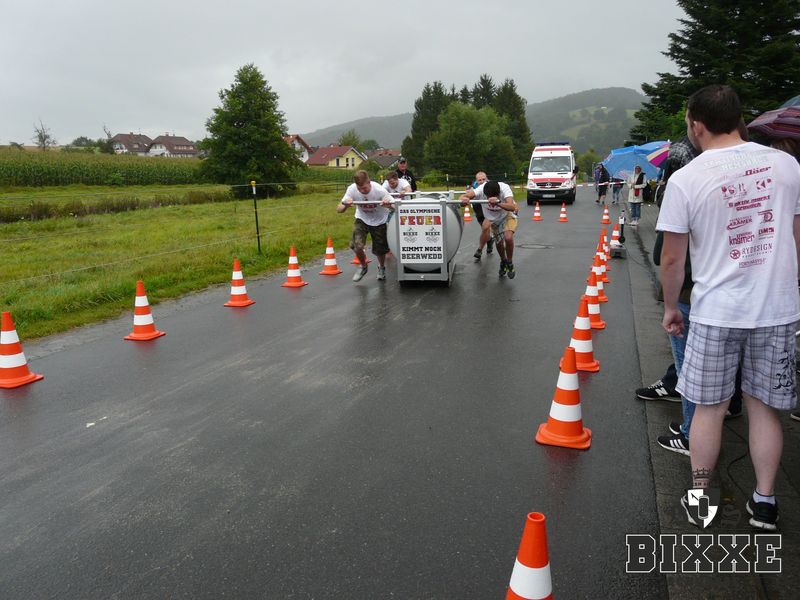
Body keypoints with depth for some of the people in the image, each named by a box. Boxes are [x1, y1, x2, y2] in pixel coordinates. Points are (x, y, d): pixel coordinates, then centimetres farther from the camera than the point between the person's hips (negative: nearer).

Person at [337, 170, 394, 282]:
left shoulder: (379, 190, -31)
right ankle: (363, 266, 14)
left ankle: (381, 268, 41)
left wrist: (388, 205, -48)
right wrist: (346, 206, -44)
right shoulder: (352, 189, -26)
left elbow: (394, 208, -25)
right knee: (357, 246, -18)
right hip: (362, 219, 1)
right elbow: (339, 209, -21)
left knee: (380, 250, 5)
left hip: (379, 221, -1)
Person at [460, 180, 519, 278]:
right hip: (492, 218, 3)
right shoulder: (481, 189, -31)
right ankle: (503, 261, 40)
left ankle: (510, 263, -3)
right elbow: (464, 196, -42)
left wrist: (498, 203, -69)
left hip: (507, 215, -3)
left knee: (508, 237, -26)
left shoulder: (504, 188, -37)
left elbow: (512, 207, -51)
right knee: (499, 242, 8)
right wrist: (464, 199, -67)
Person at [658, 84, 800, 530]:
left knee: (709, 407, 11)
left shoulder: (686, 179, -10)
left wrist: (670, 307, 8)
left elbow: (673, 259, -7)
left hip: (716, 312, -3)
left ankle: (699, 496, 24)